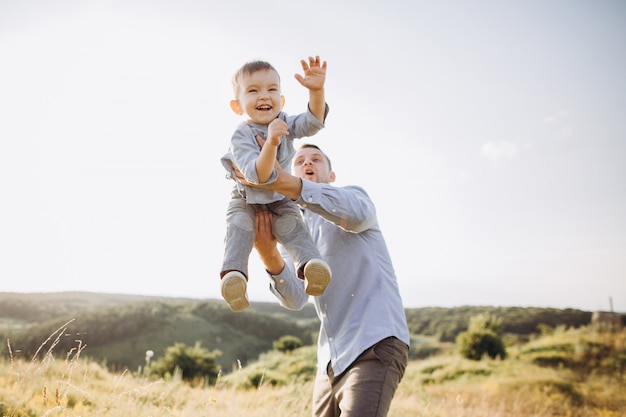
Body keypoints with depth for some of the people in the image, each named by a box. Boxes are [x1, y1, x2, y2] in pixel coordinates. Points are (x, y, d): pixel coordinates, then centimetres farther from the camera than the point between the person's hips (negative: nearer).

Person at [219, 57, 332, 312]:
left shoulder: (285, 124, -11)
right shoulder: (241, 137, -25)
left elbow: (313, 123, -28)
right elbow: (258, 176, -38)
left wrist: (316, 91, -46)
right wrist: (271, 142, -55)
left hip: (281, 198, 3)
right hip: (246, 200, -3)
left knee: (291, 225, -25)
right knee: (239, 225, -30)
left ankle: (312, 263, -41)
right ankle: (233, 274, -43)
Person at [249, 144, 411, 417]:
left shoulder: (354, 195, 3)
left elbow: (358, 213, -26)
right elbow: (295, 298, -3)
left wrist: (281, 181, -36)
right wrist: (268, 255, -24)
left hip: (376, 345, -7)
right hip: (332, 357, 7)